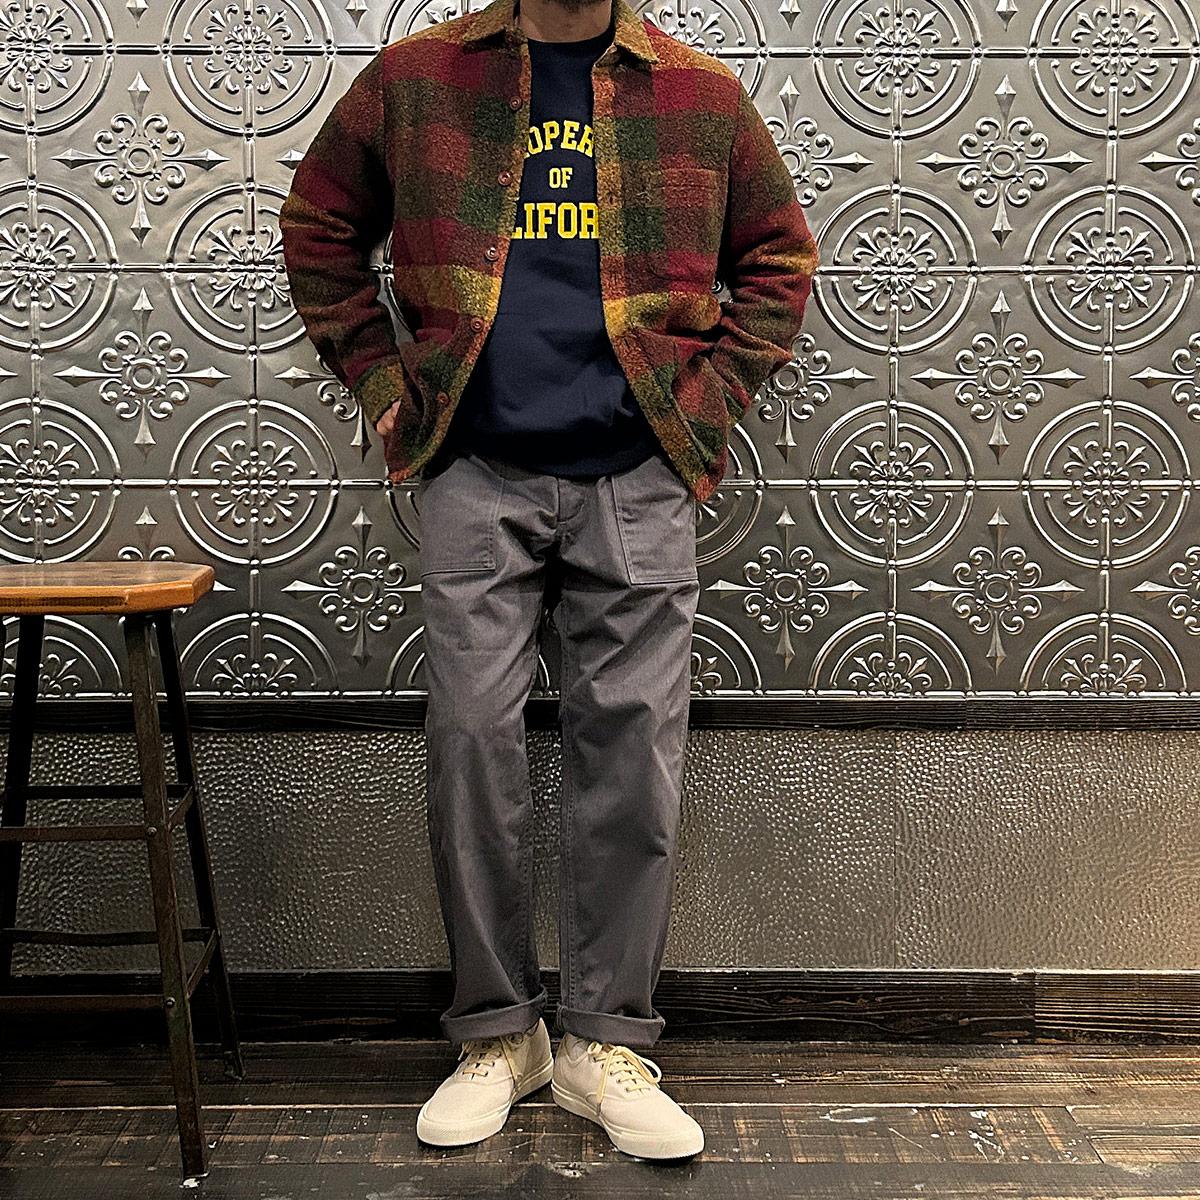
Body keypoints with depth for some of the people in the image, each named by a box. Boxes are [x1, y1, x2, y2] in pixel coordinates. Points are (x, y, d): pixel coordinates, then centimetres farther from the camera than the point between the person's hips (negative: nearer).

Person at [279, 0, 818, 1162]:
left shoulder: (701, 95, 9)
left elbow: (778, 254, 17)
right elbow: (318, 228, 18)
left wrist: (713, 393, 4)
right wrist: (381, 380, 7)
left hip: (638, 478, 0)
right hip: (475, 470, 0)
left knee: (631, 747, -1)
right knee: (470, 739, -1)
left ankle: (606, 1042, 13)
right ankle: (496, 1032, 16)